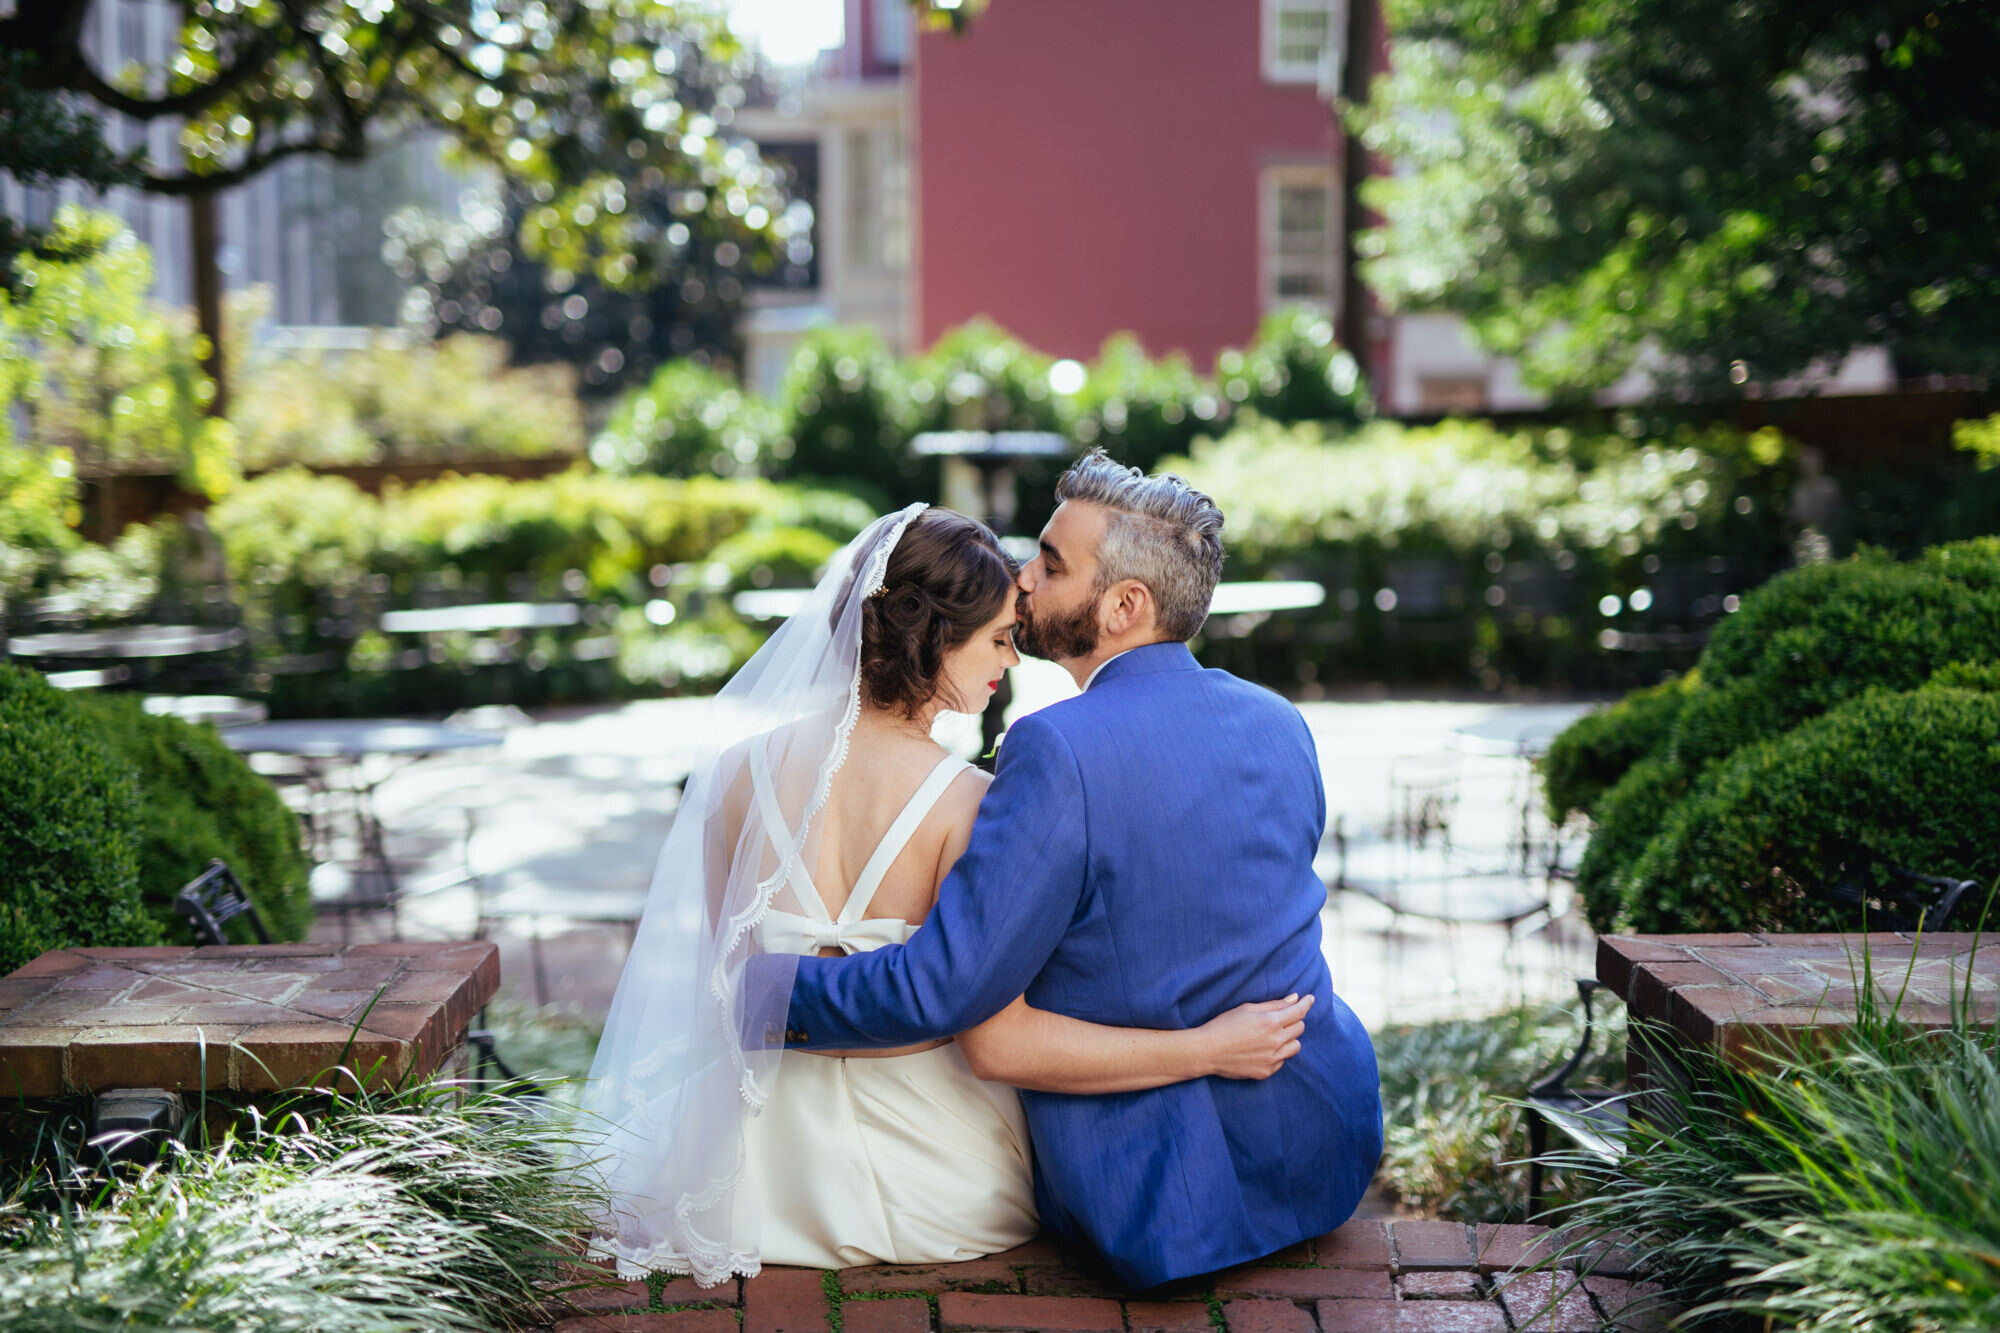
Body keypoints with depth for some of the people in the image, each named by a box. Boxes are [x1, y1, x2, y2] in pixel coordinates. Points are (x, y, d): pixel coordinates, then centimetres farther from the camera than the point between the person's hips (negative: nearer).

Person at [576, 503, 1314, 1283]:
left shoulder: (746, 768, -10)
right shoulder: (964, 803, -25)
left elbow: (734, 973, 5)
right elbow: (997, 1040, -28)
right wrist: (1207, 1049, -24)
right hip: (927, 1180, -4)